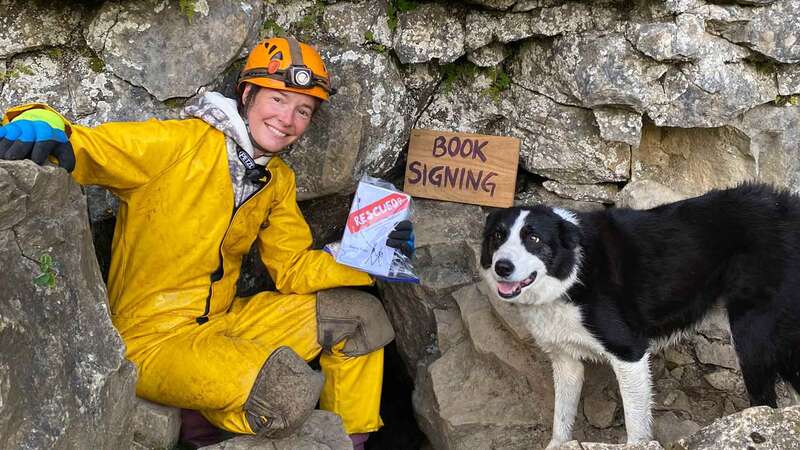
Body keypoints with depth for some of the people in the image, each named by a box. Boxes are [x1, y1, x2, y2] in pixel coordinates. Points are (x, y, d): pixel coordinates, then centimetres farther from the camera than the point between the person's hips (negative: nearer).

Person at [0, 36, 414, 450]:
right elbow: (77, 150, -21)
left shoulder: (278, 181, 9)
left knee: (361, 315, 7)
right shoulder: (181, 144, -15)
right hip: (150, 341, -8)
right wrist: (41, 126, -44)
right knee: (290, 392, -29)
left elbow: (294, 268, 9)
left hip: (222, 323, 8)